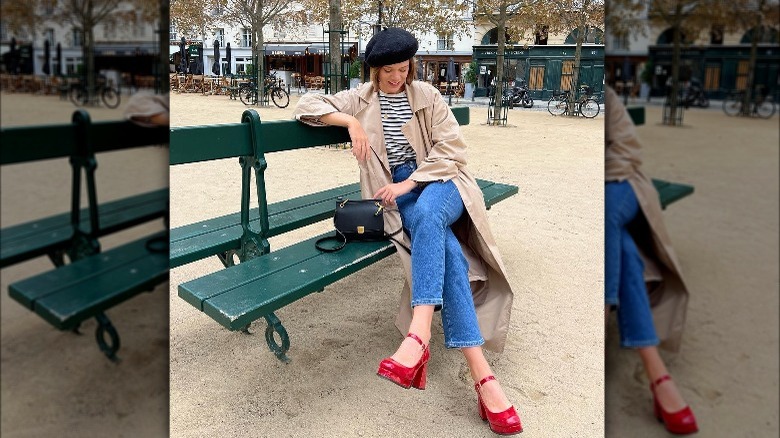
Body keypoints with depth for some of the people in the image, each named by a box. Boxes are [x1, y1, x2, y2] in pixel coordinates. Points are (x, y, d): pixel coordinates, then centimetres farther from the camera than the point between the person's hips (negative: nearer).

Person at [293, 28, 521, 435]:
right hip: (398, 194, 0)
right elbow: (306, 105, 4)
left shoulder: (427, 95, 8)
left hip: (438, 181, 1)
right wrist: (351, 122, -10)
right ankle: (481, 374, -38)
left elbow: (451, 149, 0)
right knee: (447, 248, -31)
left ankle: (418, 334, -49)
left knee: (426, 214, -40)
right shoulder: (360, 99, 11)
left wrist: (409, 183, -11)